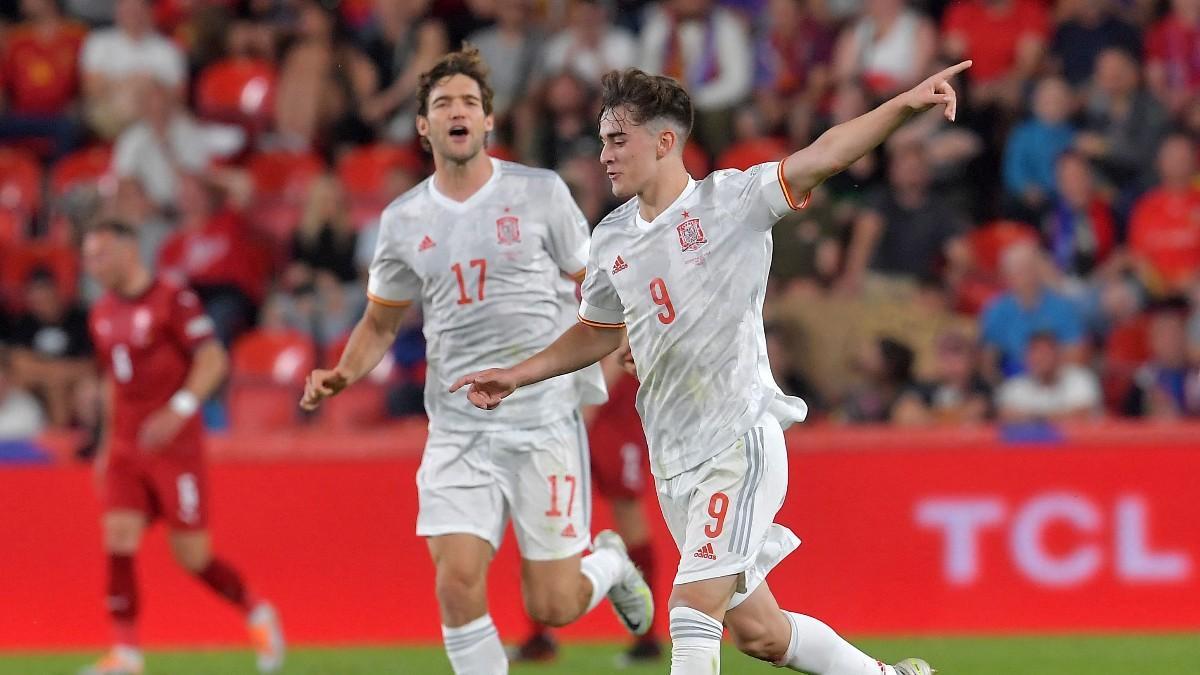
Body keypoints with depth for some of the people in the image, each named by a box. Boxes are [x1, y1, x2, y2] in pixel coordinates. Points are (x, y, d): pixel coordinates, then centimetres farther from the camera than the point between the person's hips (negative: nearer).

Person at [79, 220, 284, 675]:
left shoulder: (172, 300, -10)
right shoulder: (102, 316, 12)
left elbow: (213, 360, -16)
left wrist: (179, 408, -28)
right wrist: (107, 445, 21)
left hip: (176, 445, -6)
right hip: (126, 446, 6)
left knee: (192, 555, -1)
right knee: (119, 538, -10)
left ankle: (257, 614, 24)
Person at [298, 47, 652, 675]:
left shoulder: (540, 193, -1)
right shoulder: (403, 220, 7)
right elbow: (382, 320, 18)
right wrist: (343, 374, 1)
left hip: (545, 418, -2)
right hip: (457, 428, 2)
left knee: (551, 607, -1)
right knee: (457, 584, -14)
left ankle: (610, 563, 35)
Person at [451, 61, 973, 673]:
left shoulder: (732, 200, -7)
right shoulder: (611, 241, 11)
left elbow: (823, 156, -19)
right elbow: (597, 333, 27)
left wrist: (904, 105, -33)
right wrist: (517, 376, 18)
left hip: (742, 438, -6)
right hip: (674, 460, 6)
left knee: (694, 605, -18)